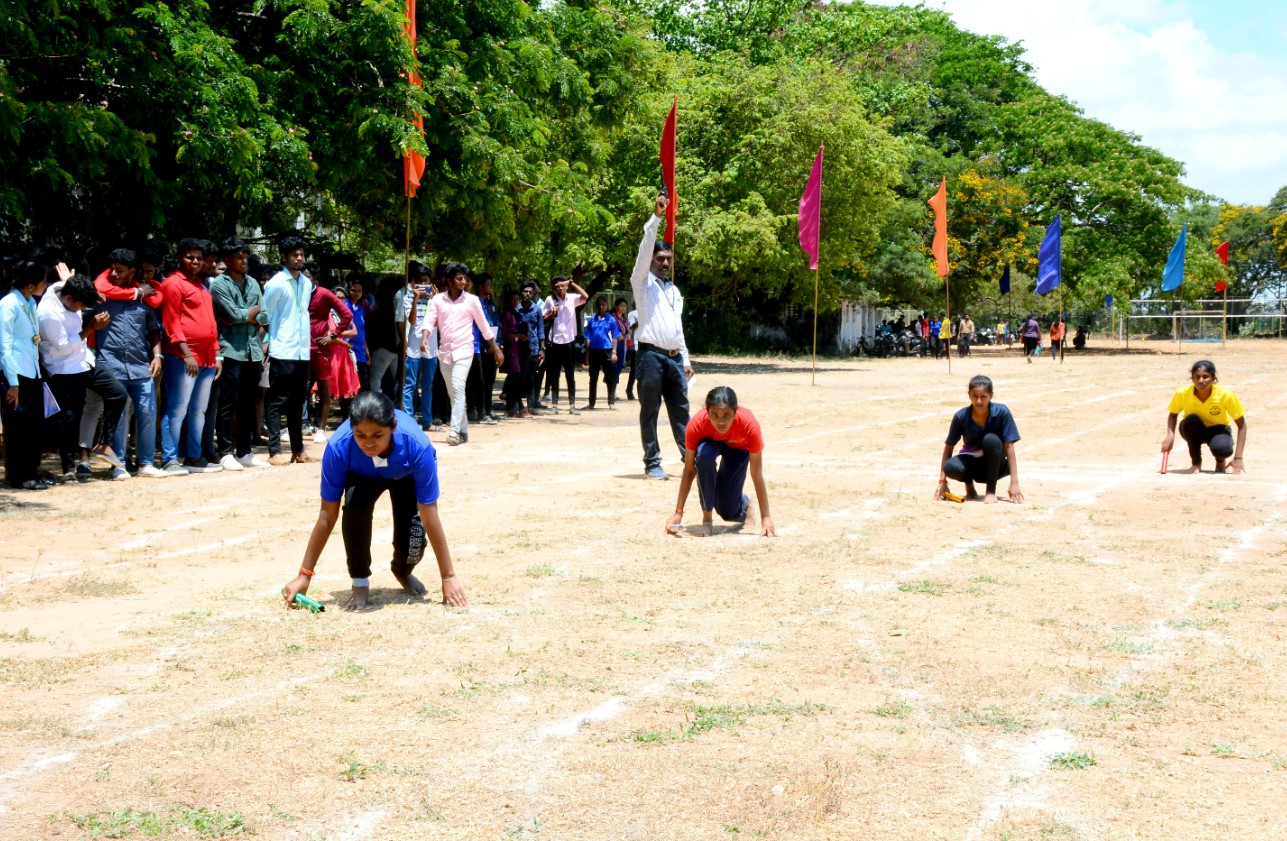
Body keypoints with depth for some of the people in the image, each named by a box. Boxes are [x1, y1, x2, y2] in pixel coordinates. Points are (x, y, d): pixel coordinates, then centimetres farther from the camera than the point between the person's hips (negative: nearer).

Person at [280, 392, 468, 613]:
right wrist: (305, 575, -27)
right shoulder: (338, 446, -39)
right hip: (362, 476, 0)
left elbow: (430, 517, -35)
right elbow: (327, 515, -29)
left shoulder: (417, 445, -42)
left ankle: (403, 570, 19)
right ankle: (360, 583, -10)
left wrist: (448, 578, -31)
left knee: (413, 542, -19)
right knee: (355, 505, -33)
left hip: (407, 475, 0)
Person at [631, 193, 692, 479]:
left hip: (674, 357, 6)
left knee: (681, 410, 6)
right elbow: (645, 248, -10)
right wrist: (656, 216, -17)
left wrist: (686, 359, 17)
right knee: (650, 411, -3)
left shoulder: (674, 291, 23)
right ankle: (652, 463, -1)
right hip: (651, 354, -6)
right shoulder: (643, 281, 5)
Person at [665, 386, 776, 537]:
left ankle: (744, 503, 27)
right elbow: (689, 471, -28)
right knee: (704, 455, -37)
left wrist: (766, 517, -29)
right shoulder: (696, 424, -37)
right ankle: (707, 517, -18)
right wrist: (678, 513, -29)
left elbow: (757, 475, -31)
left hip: (738, 448, -1)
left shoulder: (749, 424, -39)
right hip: (710, 442, 1)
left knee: (728, 512, -11)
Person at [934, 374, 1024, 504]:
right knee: (951, 467, -34)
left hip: (994, 464, -1)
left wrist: (1014, 483, -24)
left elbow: (1009, 447, -19)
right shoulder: (961, 417, -14)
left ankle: (991, 491, -19)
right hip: (971, 462, 1)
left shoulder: (1002, 413, -18)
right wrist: (942, 481, -15)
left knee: (991, 440, -34)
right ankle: (969, 487, 1)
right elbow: (949, 447, -8)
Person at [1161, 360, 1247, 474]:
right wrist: (1170, 435, -25)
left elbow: (1242, 424, -19)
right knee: (1191, 421, -35)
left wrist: (1238, 458, -26)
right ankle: (1196, 463, -12)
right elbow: (1172, 414, -4)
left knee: (1222, 449, -37)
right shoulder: (1183, 393, -23)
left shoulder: (1226, 395, -27)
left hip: (1218, 430, -2)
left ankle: (1221, 461, 3)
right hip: (1194, 431, 2)